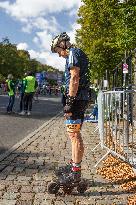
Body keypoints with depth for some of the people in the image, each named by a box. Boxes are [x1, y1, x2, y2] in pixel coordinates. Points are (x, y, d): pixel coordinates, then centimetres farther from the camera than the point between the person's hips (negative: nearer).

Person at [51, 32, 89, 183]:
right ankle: (74, 165, 26)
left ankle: (75, 172, -2)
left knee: (74, 135, -8)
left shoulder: (73, 54, -8)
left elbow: (74, 79, -18)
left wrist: (69, 102, -20)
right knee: (74, 134, 16)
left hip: (76, 98, -11)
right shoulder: (78, 55, 23)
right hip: (80, 98, 11)